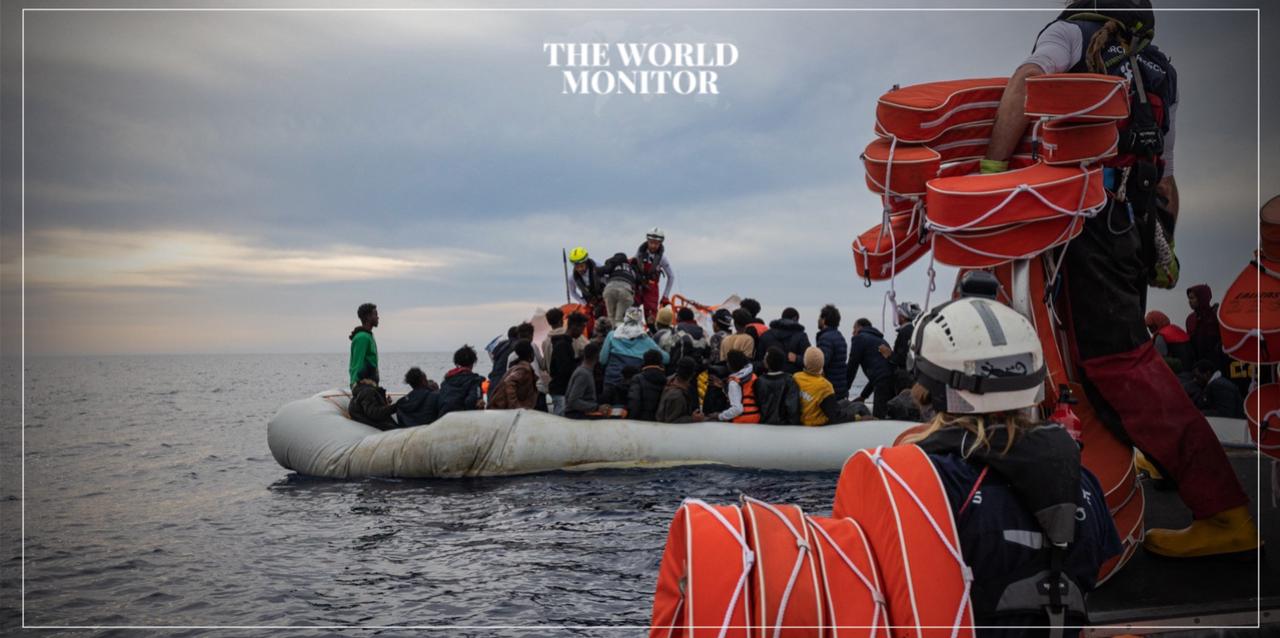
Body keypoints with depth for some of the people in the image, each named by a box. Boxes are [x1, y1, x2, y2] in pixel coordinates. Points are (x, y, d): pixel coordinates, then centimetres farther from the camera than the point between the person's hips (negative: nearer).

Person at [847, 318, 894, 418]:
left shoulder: (859, 338, 9)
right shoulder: (880, 339, 33)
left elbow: (852, 366, 7)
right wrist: (864, 395, 37)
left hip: (883, 383, -8)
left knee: (878, 418, -10)